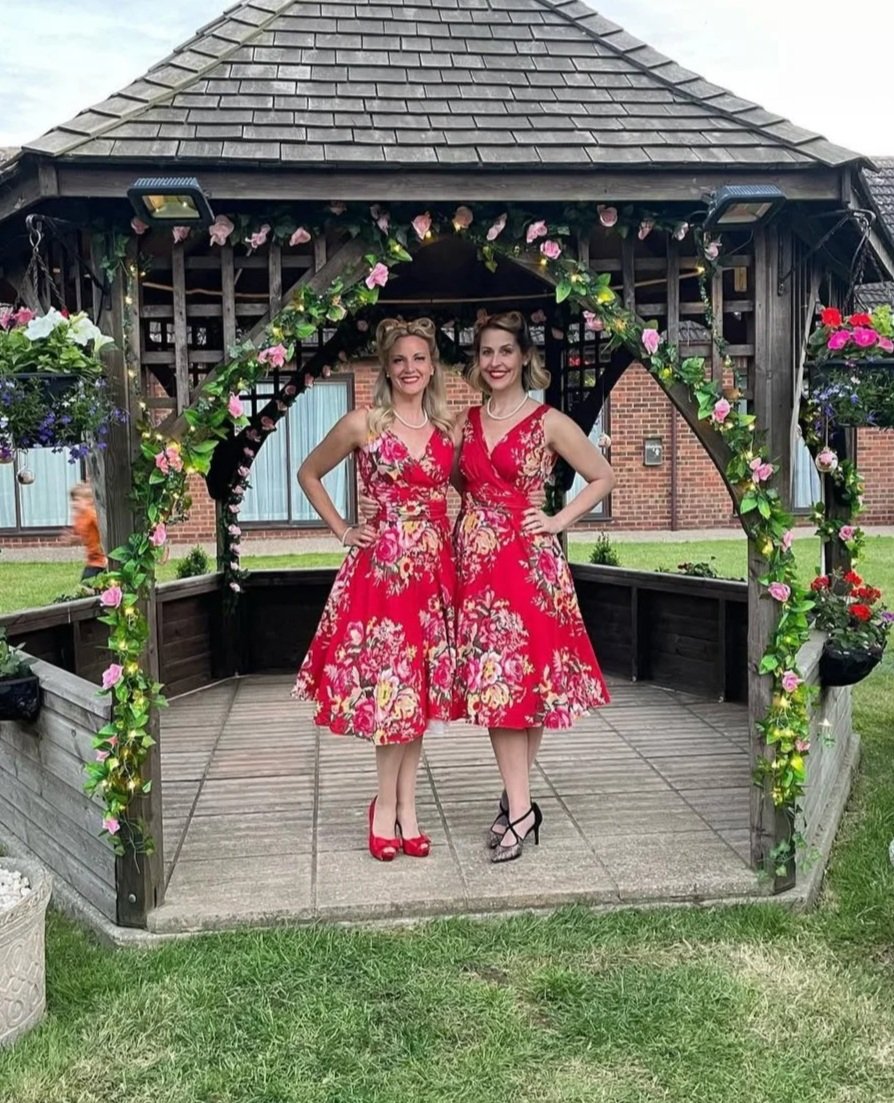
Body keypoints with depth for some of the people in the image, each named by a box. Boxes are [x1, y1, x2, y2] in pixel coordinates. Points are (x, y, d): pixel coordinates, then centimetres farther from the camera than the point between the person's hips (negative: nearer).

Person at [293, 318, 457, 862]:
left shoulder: (448, 429, 9)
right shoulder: (363, 424, -1)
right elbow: (309, 474, 9)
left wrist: (459, 535, 8)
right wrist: (342, 530, 3)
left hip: (435, 566, 4)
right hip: (382, 563, -4)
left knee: (420, 687, 7)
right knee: (390, 684, -3)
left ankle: (400, 807, 16)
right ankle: (392, 805, 11)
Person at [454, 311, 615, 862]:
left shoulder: (549, 422, -1)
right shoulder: (464, 423, 11)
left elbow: (604, 477, 4)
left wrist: (559, 521, -3)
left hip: (528, 562, -4)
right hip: (476, 562, 4)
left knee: (528, 681, -2)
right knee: (493, 684, 3)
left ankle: (517, 806, 7)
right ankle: (520, 806, 10)